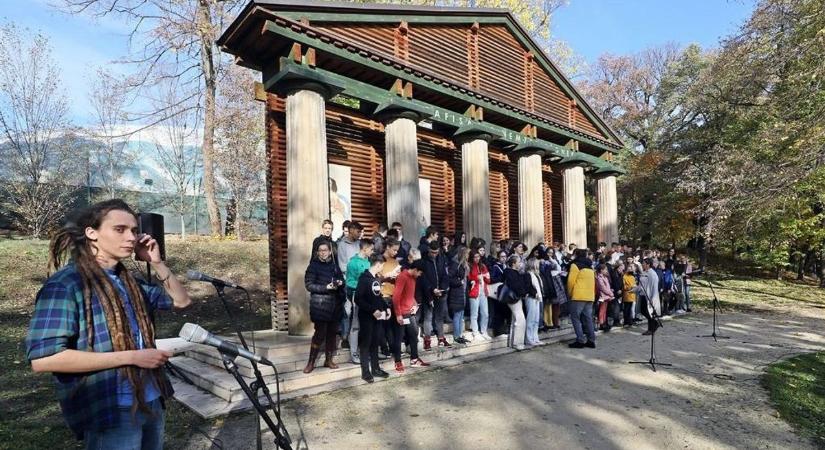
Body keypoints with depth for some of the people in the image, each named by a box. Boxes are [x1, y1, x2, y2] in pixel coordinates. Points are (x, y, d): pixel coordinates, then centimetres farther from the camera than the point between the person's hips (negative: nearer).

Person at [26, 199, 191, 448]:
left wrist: (157, 263, -1)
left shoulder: (128, 281, 7)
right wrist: (132, 357, -21)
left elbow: (181, 301, 13)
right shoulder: (66, 284, -15)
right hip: (107, 413, -7)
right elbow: (43, 358, -22)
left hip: (150, 401, 7)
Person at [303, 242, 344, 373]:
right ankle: (311, 362, 7)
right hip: (320, 304, -5)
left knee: (332, 332, 9)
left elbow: (341, 279, 19)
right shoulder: (314, 266, -4)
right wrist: (326, 287, -20)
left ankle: (328, 360, 22)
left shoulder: (334, 265, 11)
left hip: (334, 304, 5)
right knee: (320, 333, -6)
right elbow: (309, 285, -10)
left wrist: (340, 283, -5)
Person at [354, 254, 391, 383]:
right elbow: (358, 299, -21)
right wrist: (373, 310, -22)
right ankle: (365, 372, 13)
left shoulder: (377, 278, 9)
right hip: (366, 316, -7)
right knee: (365, 343, 3)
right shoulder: (364, 278, -15)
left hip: (377, 316, 7)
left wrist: (385, 308, 5)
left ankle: (376, 368, 25)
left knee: (375, 343, 15)